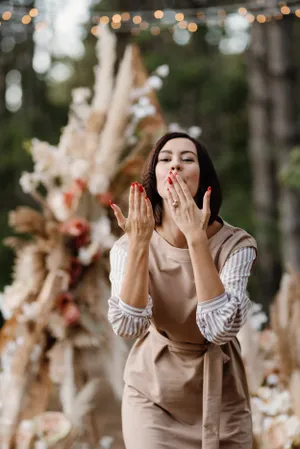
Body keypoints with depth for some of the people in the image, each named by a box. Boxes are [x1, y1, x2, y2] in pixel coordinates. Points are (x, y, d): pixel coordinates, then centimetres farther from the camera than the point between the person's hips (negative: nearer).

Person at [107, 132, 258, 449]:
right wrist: (138, 245, -32)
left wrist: (196, 238, -34)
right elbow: (128, 327, -24)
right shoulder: (128, 246, -11)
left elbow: (220, 328, -30)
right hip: (151, 397, 0)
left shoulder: (236, 244, -16)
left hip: (220, 398, 0)